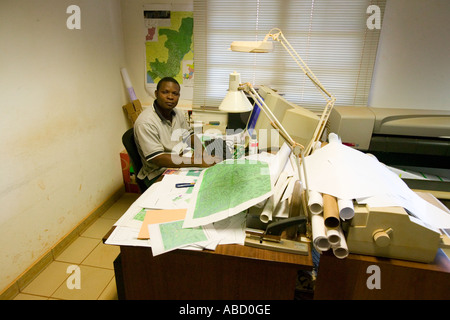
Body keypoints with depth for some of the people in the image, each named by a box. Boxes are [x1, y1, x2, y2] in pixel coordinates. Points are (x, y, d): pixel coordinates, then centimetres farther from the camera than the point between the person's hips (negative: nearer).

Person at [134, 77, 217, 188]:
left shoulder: (177, 113, 6)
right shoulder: (146, 122, -20)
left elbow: (189, 135, 19)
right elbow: (158, 159, -26)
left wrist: (200, 150, -6)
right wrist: (197, 162, -30)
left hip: (182, 165, 8)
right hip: (159, 174, -8)